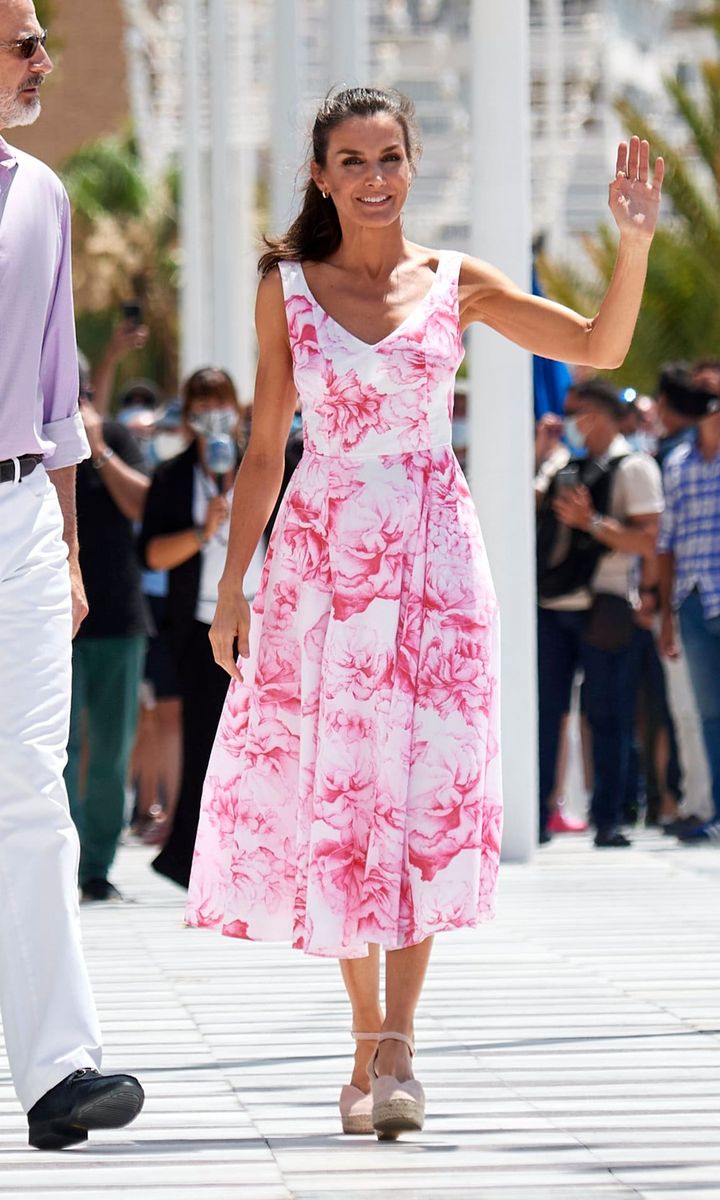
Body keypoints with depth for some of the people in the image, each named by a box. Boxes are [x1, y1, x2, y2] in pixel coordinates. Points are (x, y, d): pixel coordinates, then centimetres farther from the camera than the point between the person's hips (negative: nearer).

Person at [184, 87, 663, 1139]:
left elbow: (600, 348, 0)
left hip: (432, 556, -1)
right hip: (321, 560, 1)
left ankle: (396, 1050, -8)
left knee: (422, 789, -9)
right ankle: (367, 1039, 11)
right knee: (330, 794, 0)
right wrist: (231, 586, 6)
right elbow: (265, 449, 9)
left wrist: (635, 242, -14)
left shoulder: (456, 283, 5)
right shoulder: (287, 288, 5)